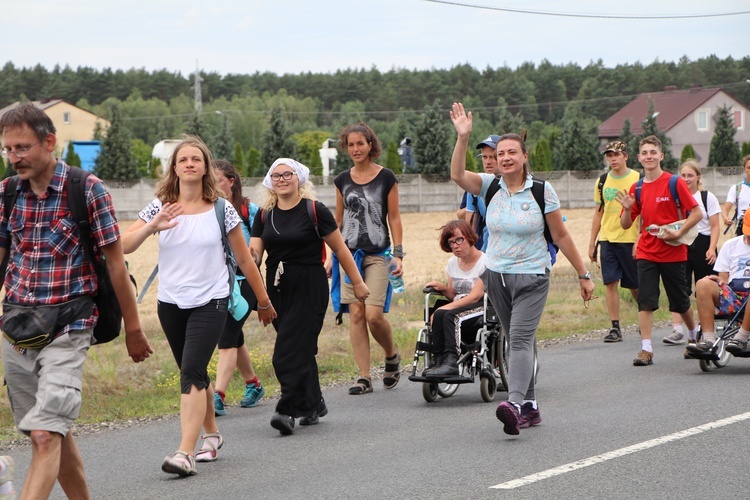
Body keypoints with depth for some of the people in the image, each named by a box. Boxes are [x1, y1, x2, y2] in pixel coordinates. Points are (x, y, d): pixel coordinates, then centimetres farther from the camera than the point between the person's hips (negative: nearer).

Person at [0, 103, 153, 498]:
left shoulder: (87, 189, -7)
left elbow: (115, 262, -3)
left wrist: (133, 330, 0)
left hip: (66, 329, -5)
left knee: (46, 435, -14)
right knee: (54, 434, 12)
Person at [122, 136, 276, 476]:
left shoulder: (221, 210, -3)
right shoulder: (160, 207, 0)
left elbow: (244, 259, 5)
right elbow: (124, 246, -9)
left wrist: (264, 301, 11)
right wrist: (152, 227, -27)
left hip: (210, 302, -3)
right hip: (170, 304, 3)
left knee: (192, 371, -17)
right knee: (195, 375, 15)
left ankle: (185, 453, -22)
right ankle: (211, 436, 35)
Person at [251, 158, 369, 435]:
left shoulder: (314, 210, -4)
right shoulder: (265, 214, 9)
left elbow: (340, 248, 1)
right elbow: (254, 251, 5)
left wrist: (357, 282, 5)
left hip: (309, 288, -5)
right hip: (277, 288, 5)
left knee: (291, 350, -14)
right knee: (301, 350, 11)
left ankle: (287, 411, -16)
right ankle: (314, 405, 24)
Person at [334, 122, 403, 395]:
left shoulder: (386, 178, -1)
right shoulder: (342, 180, 9)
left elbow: (394, 218, 1)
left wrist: (398, 254, -5)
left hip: (378, 254, -3)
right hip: (350, 253, 3)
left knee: (374, 314, -12)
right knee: (356, 314, -2)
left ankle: (392, 356, 17)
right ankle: (364, 377, 2)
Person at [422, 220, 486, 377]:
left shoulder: (485, 262, -7)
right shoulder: (453, 262, 17)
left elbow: (475, 296, -16)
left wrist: (445, 308, -22)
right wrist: (443, 288, -5)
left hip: (482, 307, -6)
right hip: (460, 307, 6)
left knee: (450, 316, -34)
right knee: (439, 315, -28)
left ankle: (451, 362, -43)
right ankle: (438, 361, -32)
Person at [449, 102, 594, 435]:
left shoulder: (542, 191, -5)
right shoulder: (490, 186, 2)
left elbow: (561, 236, 0)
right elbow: (457, 175, -15)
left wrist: (583, 275, 3)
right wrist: (463, 137, -25)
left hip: (532, 276, -4)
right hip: (496, 276, 4)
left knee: (521, 338, -19)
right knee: (517, 341, 11)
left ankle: (515, 404, -34)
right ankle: (530, 405, 19)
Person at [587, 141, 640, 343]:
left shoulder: (637, 179, -4)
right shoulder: (602, 182, 9)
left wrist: (640, 241, -14)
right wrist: (592, 243, 12)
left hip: (630, 240, -4)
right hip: (607, 239, 4)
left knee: (635, 285, 4)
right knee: (610, 283, -4)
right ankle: (615, 328, -1)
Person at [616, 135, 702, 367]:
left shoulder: (675, 183, -7)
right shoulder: (637, 188, 5)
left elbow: (696, 213, -8)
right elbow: (626, 225, 8)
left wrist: (678, 233, -18)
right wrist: (627, 209, -12)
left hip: (673, 252, -3)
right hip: (646, 252, 3)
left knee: (680, 300, 10)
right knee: (645, 301, -9)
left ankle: (695, 336, 35)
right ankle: (646, 349, -9)